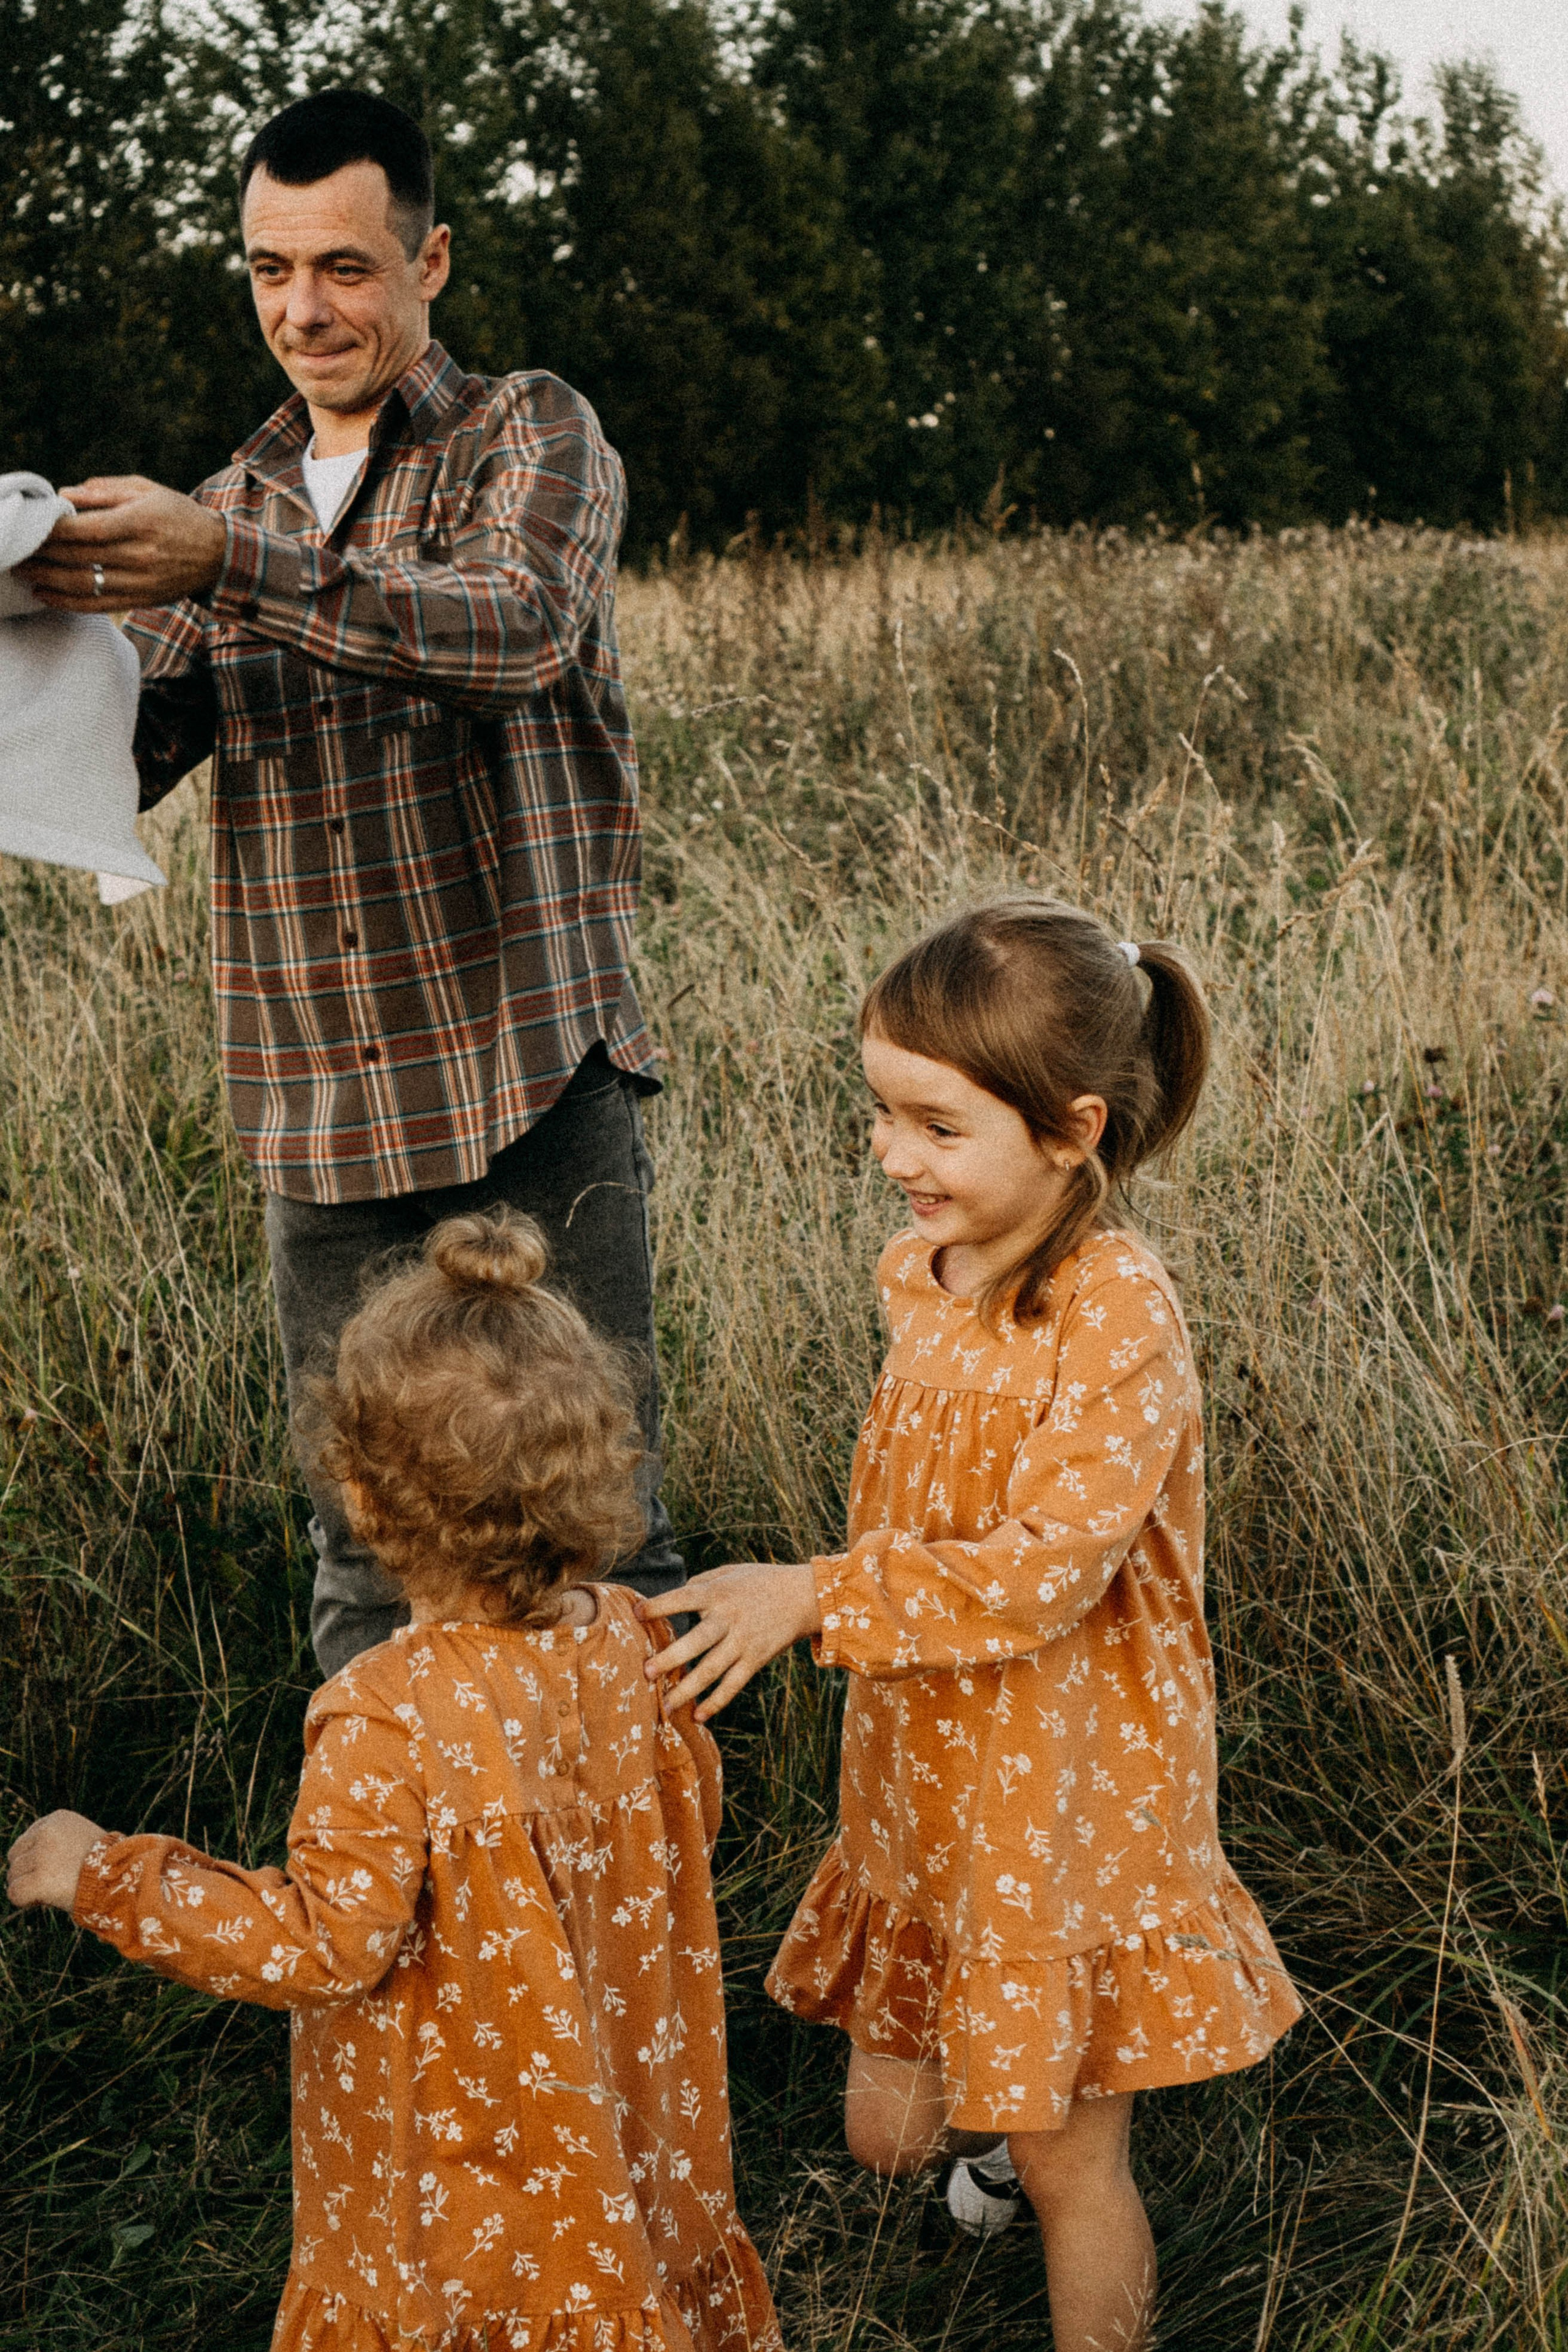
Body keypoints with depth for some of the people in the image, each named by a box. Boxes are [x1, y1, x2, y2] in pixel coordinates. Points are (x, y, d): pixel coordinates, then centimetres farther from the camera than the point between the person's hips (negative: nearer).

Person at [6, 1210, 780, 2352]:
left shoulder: (386, 1723, -32)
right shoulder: (623, 1640, -13)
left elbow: (326, 1946, -25)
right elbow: (685, 1820, 1)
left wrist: (107, 1877, -19)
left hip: (459, 2146, -5)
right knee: (608, 2257, 25)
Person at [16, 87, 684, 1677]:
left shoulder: (531, 434, 2)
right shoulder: (238, 500, 16)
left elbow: (520, 628, -21)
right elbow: (127, 757, 4)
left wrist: (229, 566, -32)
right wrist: (57, 625, -18)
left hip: (531, 1072, -4)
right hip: (318, 1104, 4)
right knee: (364, 1544, 10)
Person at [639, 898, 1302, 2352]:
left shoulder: (1121, 1322, -25)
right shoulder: (923, 1270, -2)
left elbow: (1043, 1572, -30)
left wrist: (815, 1598, -33)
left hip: (1064, 1791, -7)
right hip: (924, 1766, 7)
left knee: (1070, 2167, 10)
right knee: (885, 2128, 19)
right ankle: (1008, 2119, 51)